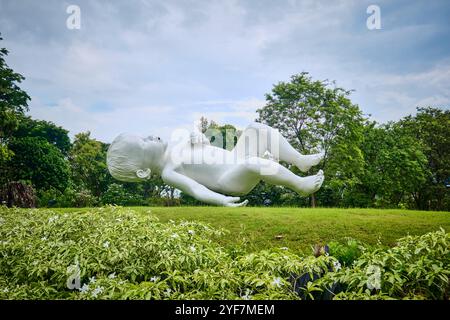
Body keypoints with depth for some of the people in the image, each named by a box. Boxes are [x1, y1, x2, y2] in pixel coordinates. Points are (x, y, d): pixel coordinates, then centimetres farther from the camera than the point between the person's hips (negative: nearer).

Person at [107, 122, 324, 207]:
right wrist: (221, 200, -37)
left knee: (258, 129, 3)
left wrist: (198, 140, 10)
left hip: (234, 160, 10)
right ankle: (300, 185, -18)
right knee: (253, 164, -38)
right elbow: (196, 189, -25)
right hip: (231, 180, -10)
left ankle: (300, 160, 3)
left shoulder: (172, 148, 16)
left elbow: (199, 142, 30)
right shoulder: (168, 174, -11)